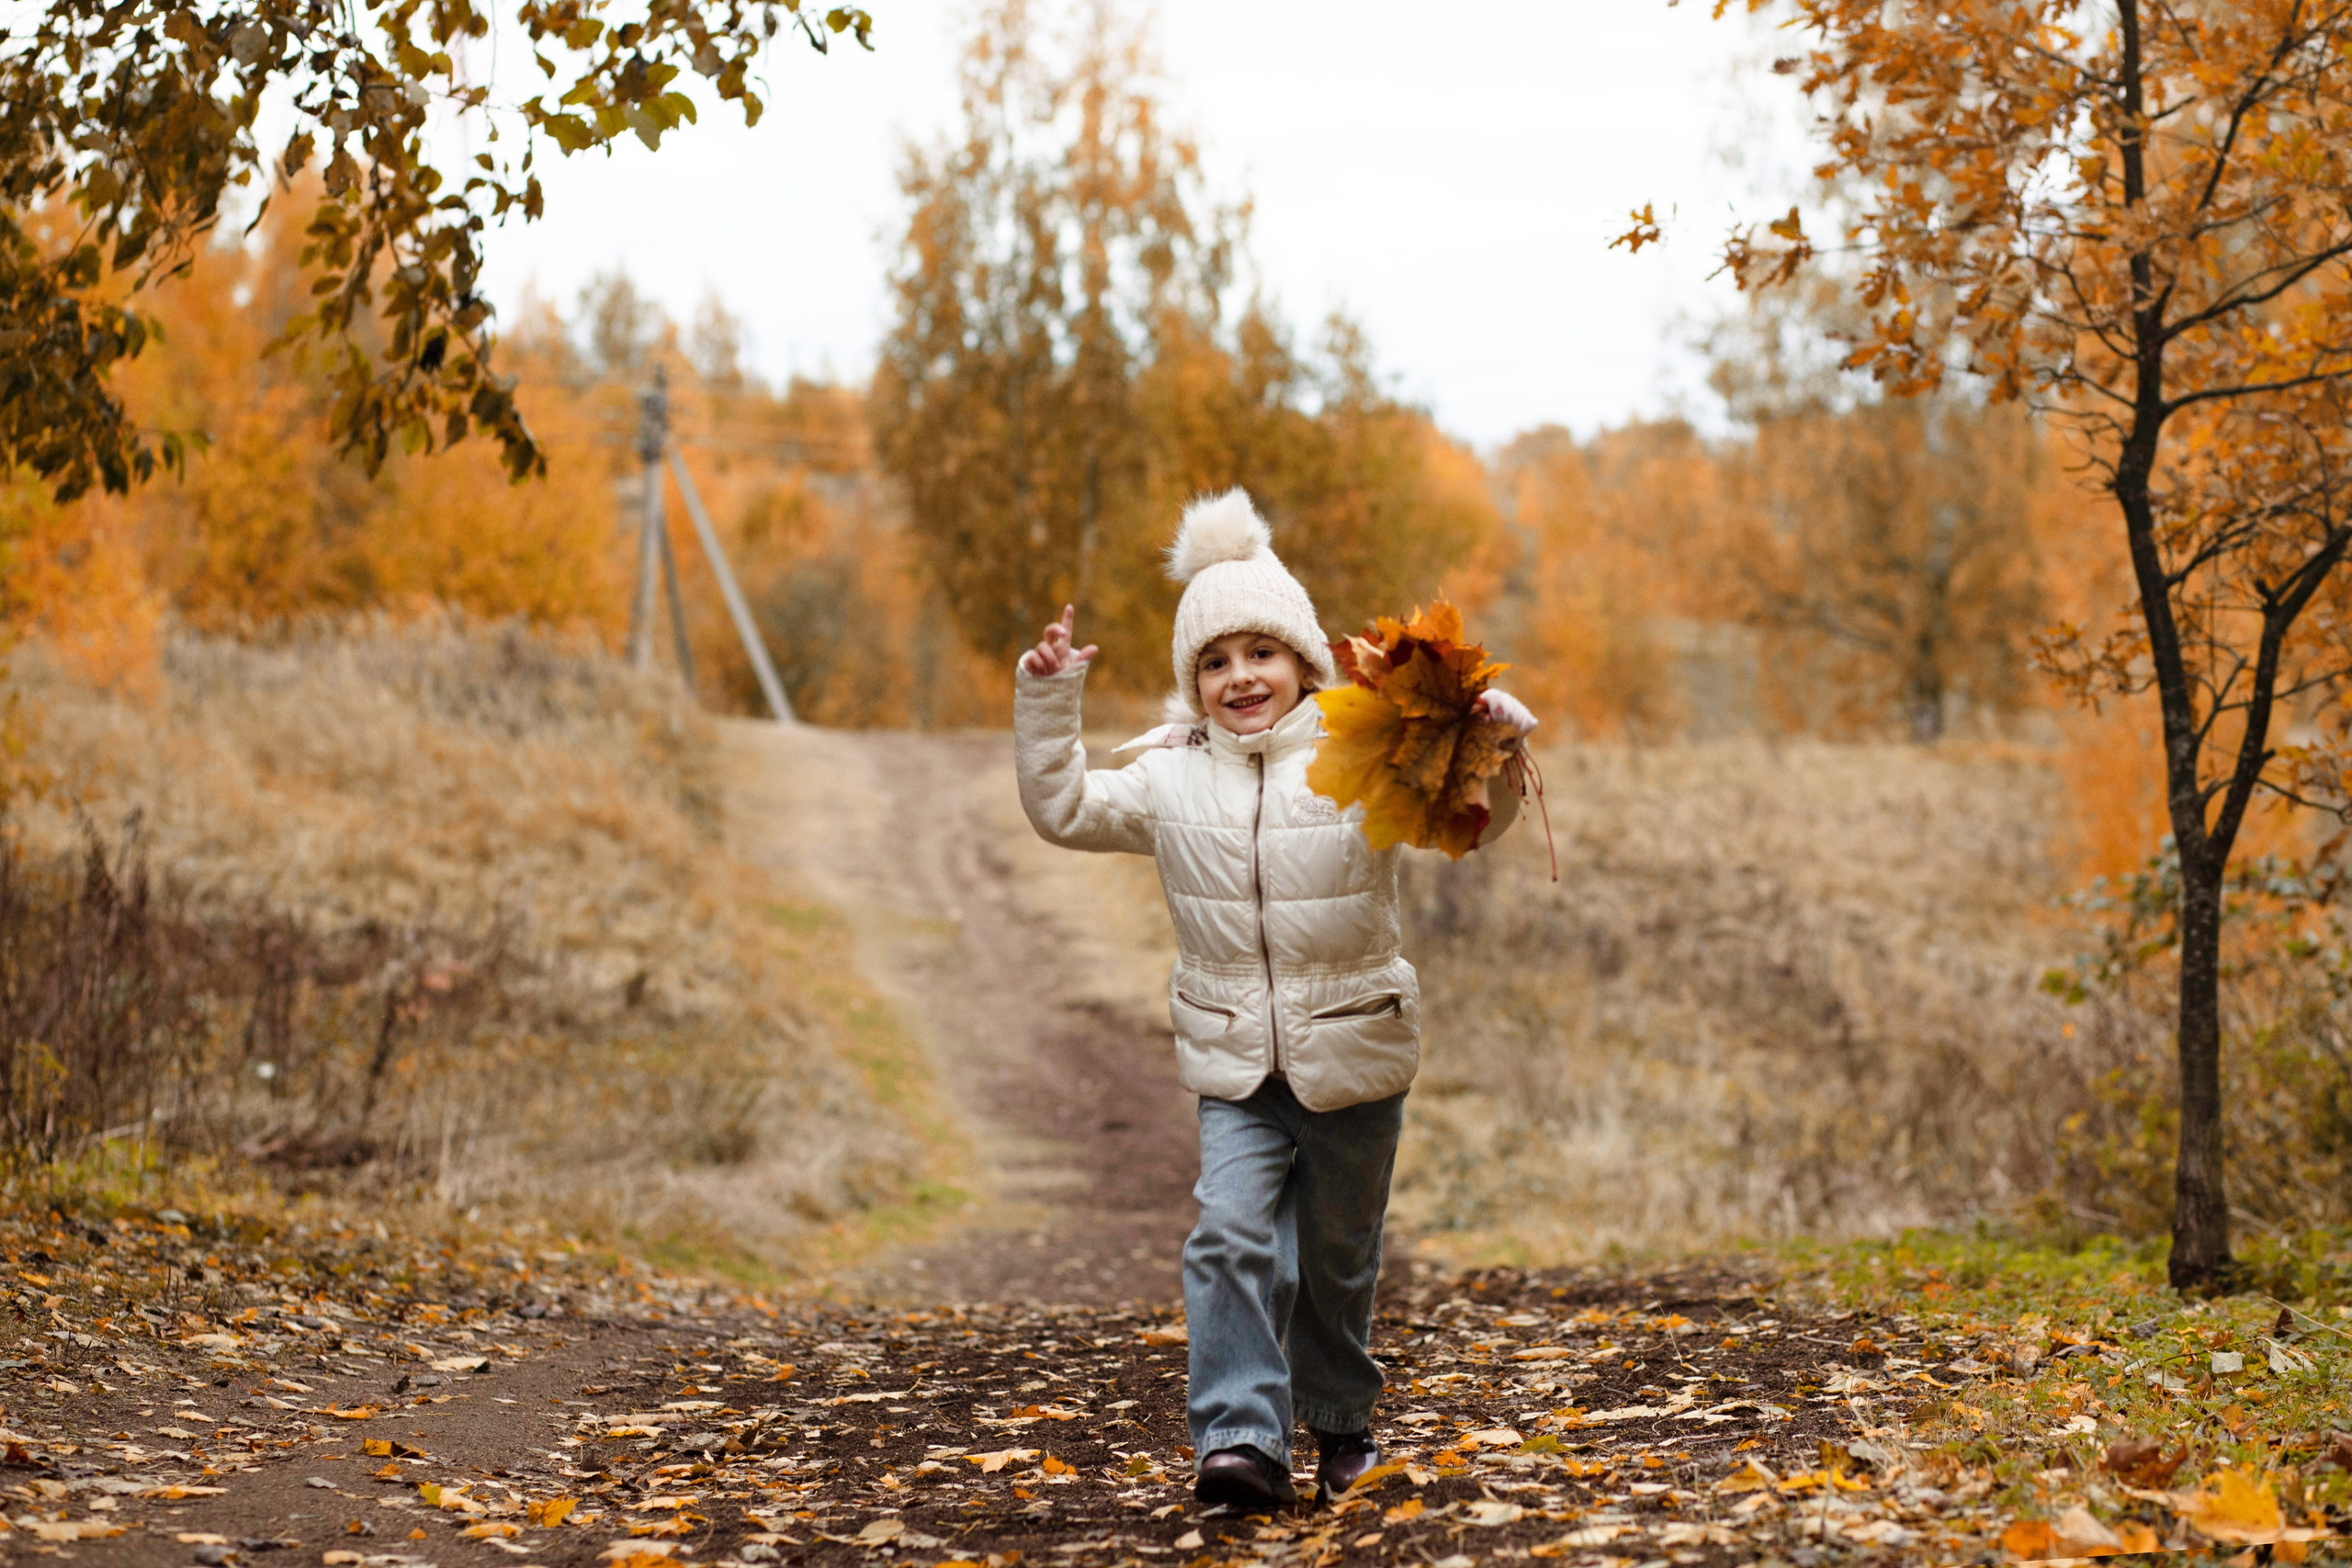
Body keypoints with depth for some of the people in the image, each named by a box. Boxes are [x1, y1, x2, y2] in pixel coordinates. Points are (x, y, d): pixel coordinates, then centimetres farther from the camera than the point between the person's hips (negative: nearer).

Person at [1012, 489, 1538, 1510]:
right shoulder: (1171, 780, 4)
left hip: (1353, 1059, -1)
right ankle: (1243, 1438, -20)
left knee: (1338, 1259, 13)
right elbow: (1062, 810, 7)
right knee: (1232, 1235, -18)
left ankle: (1340, 1423, 33)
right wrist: (1046, 701, -1)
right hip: (1234, 1065, 1)